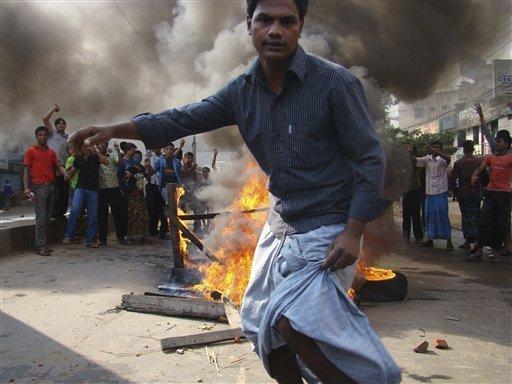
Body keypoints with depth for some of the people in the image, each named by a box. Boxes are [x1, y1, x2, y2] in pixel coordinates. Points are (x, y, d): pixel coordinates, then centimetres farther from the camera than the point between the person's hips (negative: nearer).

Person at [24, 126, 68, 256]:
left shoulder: (51, 152, 16)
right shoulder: (31, 151, 3)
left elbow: (58, 166, 11)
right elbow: (26, 170, -1)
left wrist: (65, 174, -11)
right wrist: (26, 188, -11)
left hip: (51, 186, 5)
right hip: (39, 187, -5)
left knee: (47, 217, 7)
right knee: (41, 217, -8)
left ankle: (40, 244, 15)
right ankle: (40, 246, -4)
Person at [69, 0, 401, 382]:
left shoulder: (335, 81, -15)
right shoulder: (241, 91, 1)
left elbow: (370, 158, -13)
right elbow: (185, 118, 0)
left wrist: (352, 232, -20)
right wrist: (115, 129, -12)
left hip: (330, 225, -6)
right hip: (280, 224, 7)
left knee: (292, 321, -22)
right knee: (261, 322, 15)